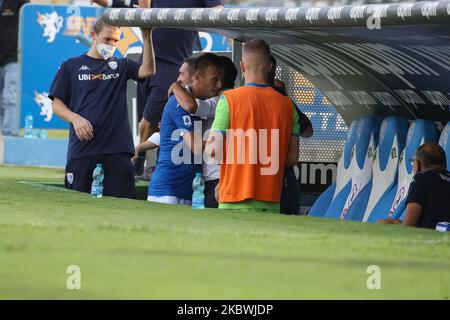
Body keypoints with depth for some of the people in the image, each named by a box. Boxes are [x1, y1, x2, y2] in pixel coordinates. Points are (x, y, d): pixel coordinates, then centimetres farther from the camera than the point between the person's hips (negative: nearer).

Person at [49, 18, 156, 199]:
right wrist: (75, 118, -10)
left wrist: (147, 37, -12)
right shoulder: (71, 66, 13)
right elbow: (57, 104, 9)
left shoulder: (121, 66, 17)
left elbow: (147, 70, -2)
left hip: (117, 150, 1)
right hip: (81, 148, -1)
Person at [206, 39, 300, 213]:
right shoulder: (287, 105, 7)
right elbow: (292, 157, 8)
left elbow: (213, 150, -9)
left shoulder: (229, 99, -5)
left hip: (236, 199, -4)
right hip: (271, 202, 4)